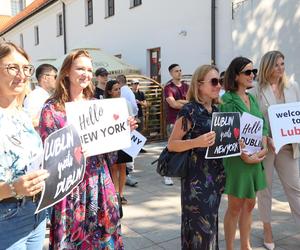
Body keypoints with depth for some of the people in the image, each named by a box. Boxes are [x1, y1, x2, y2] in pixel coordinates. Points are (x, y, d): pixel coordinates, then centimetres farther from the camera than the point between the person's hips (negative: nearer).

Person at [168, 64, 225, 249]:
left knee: (211, 222, 20)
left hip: (216, 174, 7)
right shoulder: (190, 110, -15)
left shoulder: (216, 109, 7)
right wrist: (197, 142, -30)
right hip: (197, 176, -7)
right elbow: (172, 144, -15)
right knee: (199, 225, 1)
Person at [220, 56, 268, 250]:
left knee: (249, 205, 16)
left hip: (256, 158, 7)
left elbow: (263, 125, 11)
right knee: (235, 207, 5)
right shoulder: (228, 100, -11)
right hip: (237, 159, -7)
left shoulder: (252, 99, 11)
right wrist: (246, 157, -19)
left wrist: (263, 149, -4)